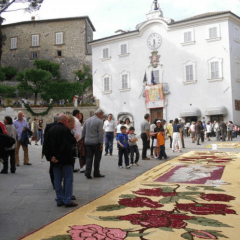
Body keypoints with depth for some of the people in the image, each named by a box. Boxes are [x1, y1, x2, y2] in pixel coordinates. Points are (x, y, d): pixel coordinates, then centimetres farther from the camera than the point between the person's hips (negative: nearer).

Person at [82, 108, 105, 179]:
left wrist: (83, 140, 18)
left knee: (89, 158, 7)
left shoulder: (87, 120, 11)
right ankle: (96, 173, 13)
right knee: (97, 158, 6)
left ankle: (87, 173, -2)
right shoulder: (99, 121, -8)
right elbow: (100, 133, -12)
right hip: (96, 142, -5)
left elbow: (83, 131, 13)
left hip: (87, 142, 5)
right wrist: (101, 143, -8)